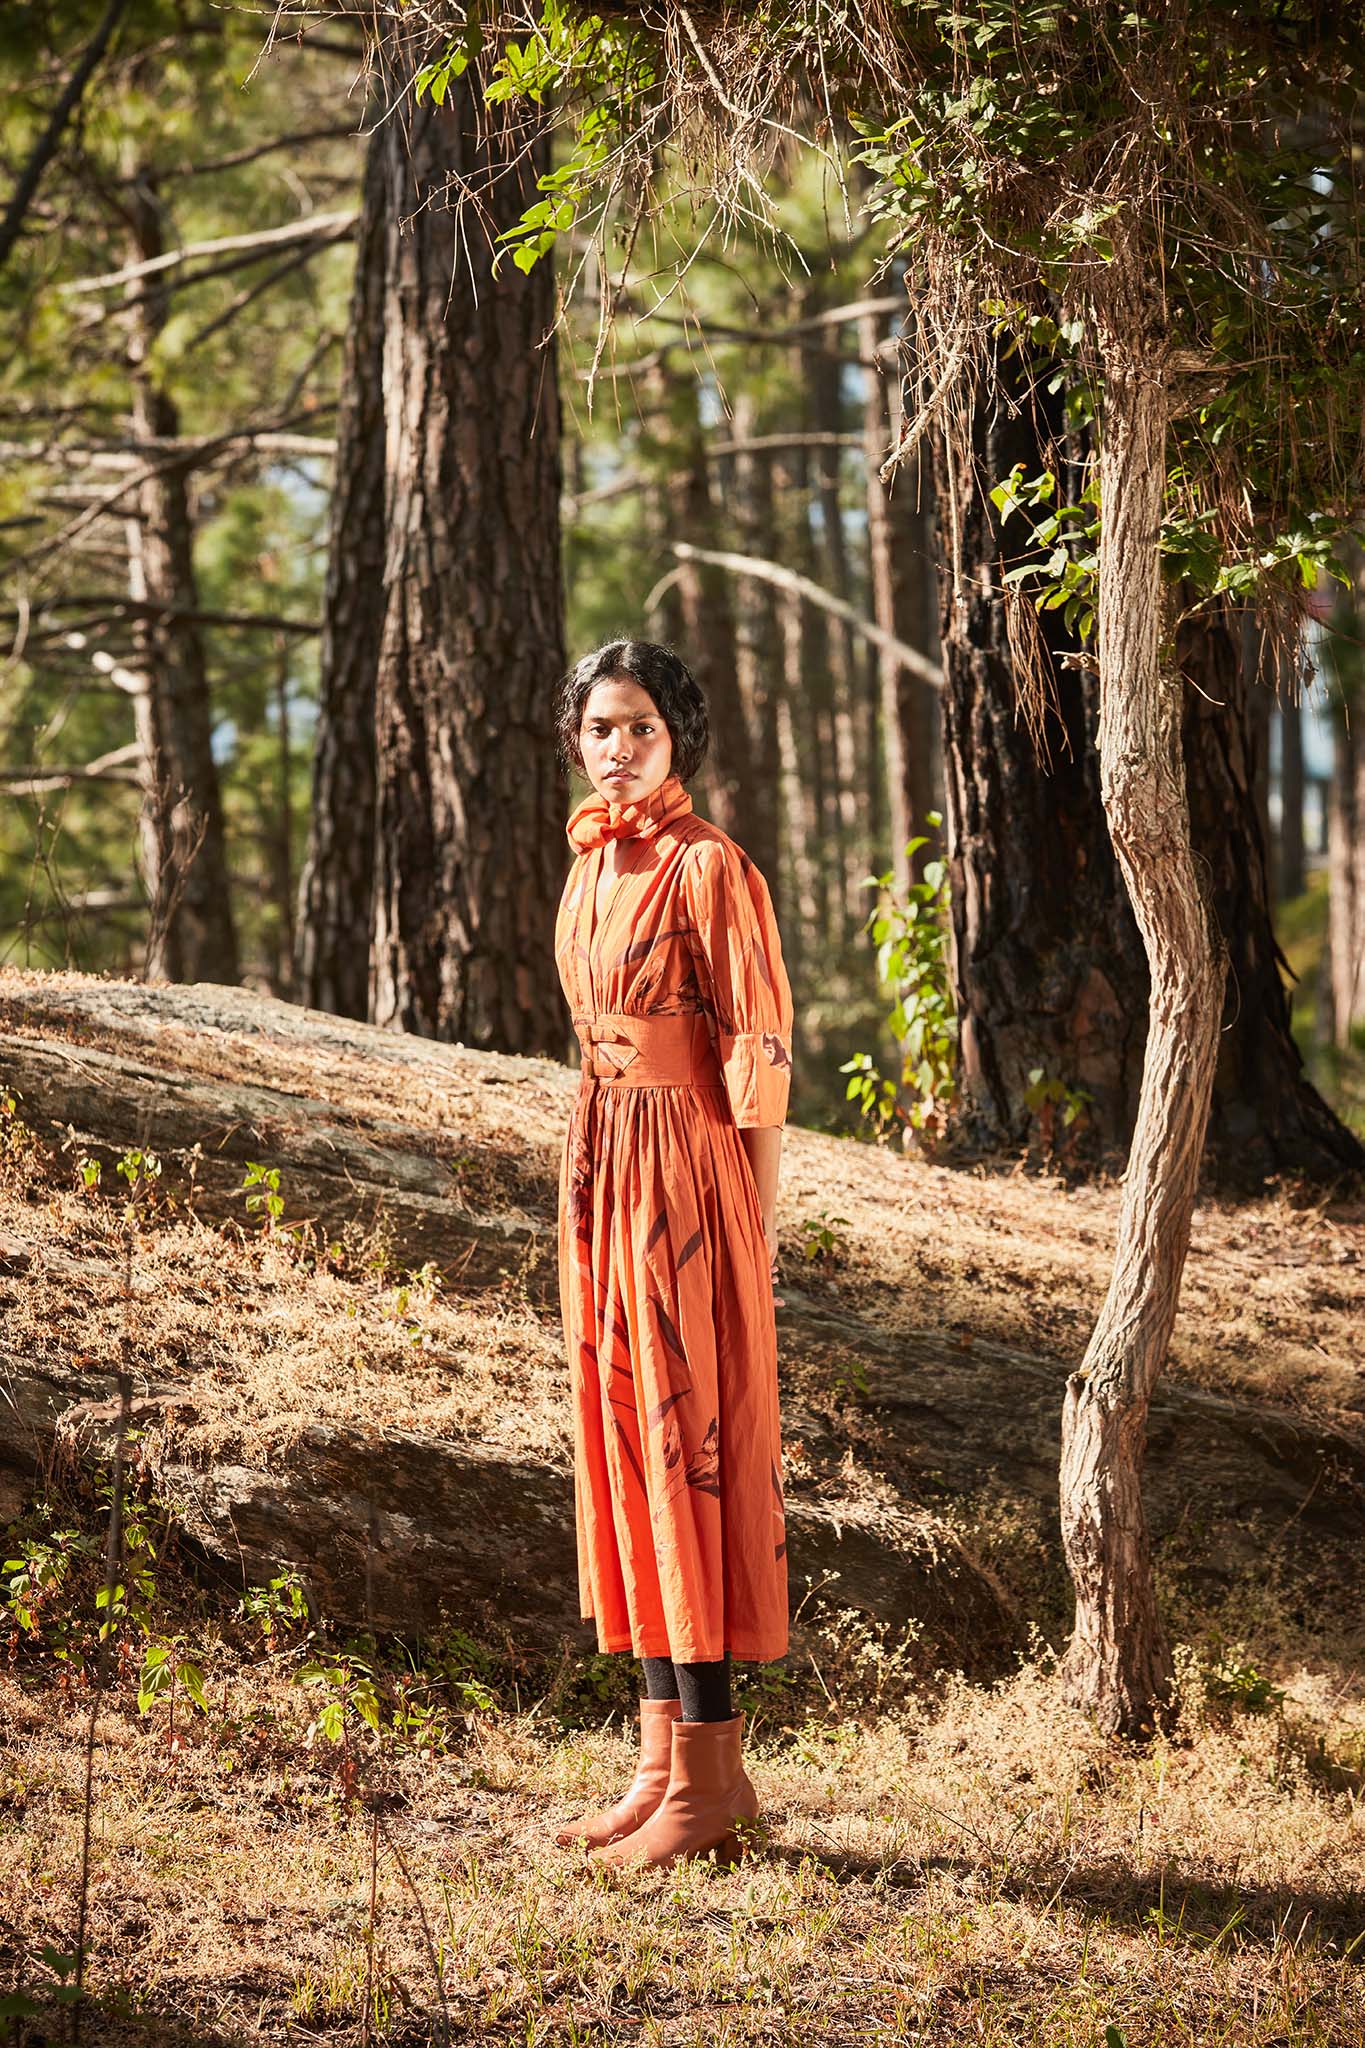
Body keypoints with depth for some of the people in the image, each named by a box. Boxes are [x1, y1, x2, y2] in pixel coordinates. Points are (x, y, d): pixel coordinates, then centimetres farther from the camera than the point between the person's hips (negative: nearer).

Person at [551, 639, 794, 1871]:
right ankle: (666, 1756, 16)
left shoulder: (710, 867, -11)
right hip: (600, 1168, 8)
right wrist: (593, 1199, 15)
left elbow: (761, 1047, -12)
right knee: (624, 1445, 9)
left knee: (689, 1448, -6)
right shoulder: (591, 867, 13)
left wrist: (758, 1231, -13)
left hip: (684, 1175, -8)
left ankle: (711, 1776, 0)